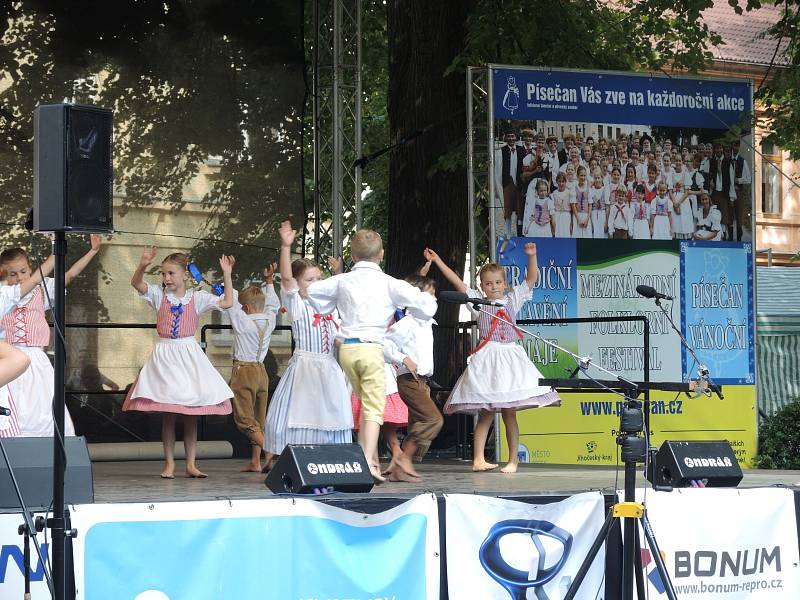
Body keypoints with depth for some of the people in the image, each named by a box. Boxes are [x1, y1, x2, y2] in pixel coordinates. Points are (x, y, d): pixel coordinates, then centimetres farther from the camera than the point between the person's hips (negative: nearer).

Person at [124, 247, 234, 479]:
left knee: (191, 415, 4)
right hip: (164, 354, 0)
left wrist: (227, 274, -10)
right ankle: (169, 463, 6)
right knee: (168, 414, 0)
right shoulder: (159, 295, 1)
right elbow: (136, 283, -13)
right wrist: (143, 265, -31)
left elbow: (227, 303, -6)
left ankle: (191, 463, 10)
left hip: (189, 354, 0)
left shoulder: (197, 298, 1)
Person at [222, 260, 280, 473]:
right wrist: (269, 281, 26)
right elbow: (273, 304, 20)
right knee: (258, 418, 11)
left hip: (243, 371, -7)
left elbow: (230, 300, -10)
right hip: (260, 371, 7)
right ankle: (255, 461, 11)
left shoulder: (242, 322, -14)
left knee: (244, 418, -7)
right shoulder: (269, 321, 1)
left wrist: (227, 274, -3)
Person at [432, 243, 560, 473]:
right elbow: (457, 282, 2)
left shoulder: (513, 299, 12)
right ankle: (478, 459, -1)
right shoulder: (478, 301, 7)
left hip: (510, 356, 1)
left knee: (509, 413, 1)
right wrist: (437, 261, -2)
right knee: (486, 412, -1)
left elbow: (532, 279, 9)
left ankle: (513, 460, 6)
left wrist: (531, 256, -4)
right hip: (486, 358, -1)